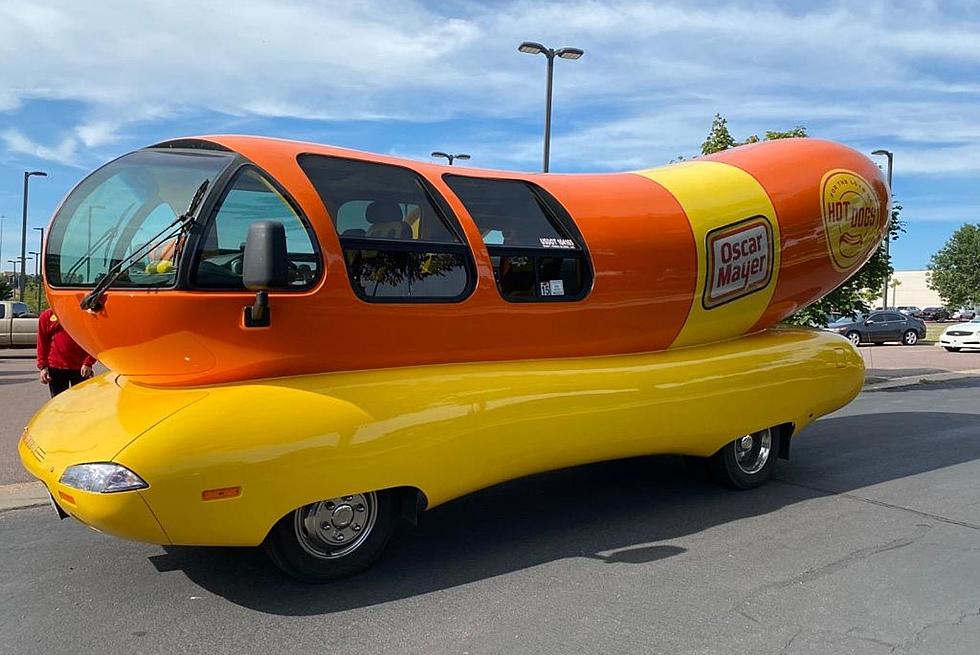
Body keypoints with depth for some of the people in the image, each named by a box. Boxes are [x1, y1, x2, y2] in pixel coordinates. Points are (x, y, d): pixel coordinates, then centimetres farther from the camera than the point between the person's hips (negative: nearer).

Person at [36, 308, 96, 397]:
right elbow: (42, 343, 7)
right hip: (55, 368, 1)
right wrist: (42, 366, 0)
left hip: (79, 367, -1)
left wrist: (88, 363, -9)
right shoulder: (46, 316, 6)